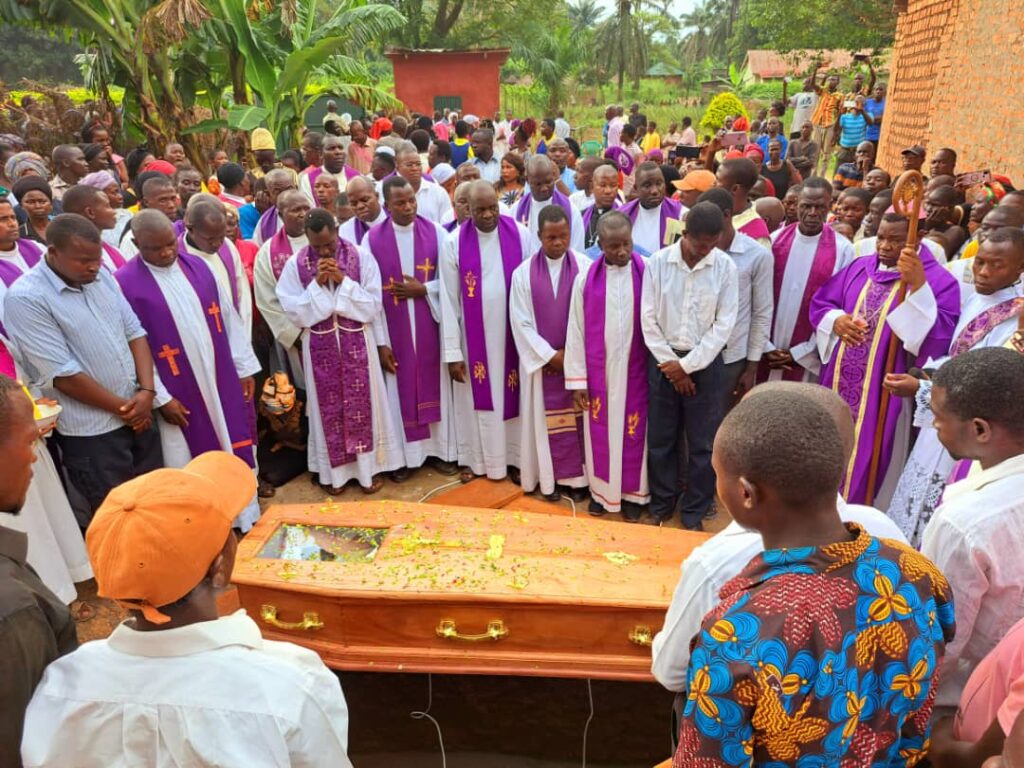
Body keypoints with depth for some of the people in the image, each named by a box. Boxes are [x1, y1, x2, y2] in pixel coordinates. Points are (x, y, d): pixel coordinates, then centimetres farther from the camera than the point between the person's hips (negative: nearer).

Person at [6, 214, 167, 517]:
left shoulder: (101, 276, 4)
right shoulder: (25, 298, -16)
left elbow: (135, 332, 5)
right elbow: (63, 375, -18)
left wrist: (147, 392, -9)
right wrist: (122, 408, -10)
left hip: (137, 413, 6)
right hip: (91, 432, -6)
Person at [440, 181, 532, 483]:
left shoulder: (521, 235, -6)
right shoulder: (455, 242, -7)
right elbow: (449, 300, -6)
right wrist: (452, 351, -8)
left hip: (513, 334, 1)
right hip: (474, 337, 0)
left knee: (513, 395, 11)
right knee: (477, 398, 11)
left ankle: (515, 457, 27)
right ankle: (475, 458, 27)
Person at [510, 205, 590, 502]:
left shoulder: (585, 267, -5)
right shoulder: (523, 273, -4)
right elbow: (521, 322, -5)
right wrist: (549, 355, -9)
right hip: (541, 360, 0)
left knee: (577, 419, 7)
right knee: (545, 419, 8)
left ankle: (577, 477, 19)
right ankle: (549, 478, 21)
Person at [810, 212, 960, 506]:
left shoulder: (938, 280, -7)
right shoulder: (858, 267, 9)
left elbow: (940, 336, -21)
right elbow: (819, 303, 14)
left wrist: (918, 285, -29)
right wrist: (836, 321, -8)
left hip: (882, 393, -5)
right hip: (838, 385, 5)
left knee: (866, 460, 4)